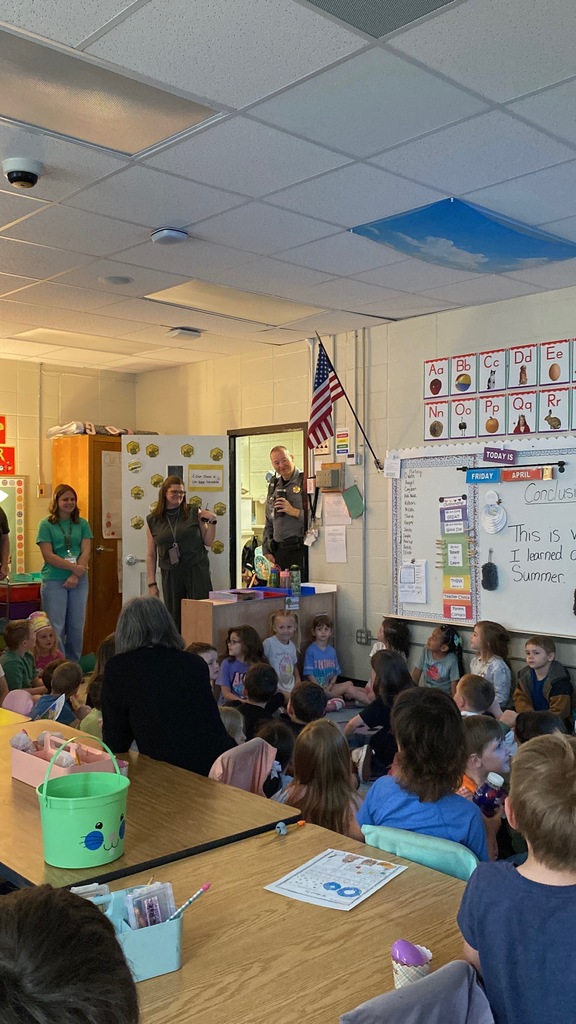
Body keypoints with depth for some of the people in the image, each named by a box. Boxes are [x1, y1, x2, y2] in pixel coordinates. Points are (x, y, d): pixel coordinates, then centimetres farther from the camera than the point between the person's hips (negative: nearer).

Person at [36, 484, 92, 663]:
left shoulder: (82, 524, 7)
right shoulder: (46, 524, 0)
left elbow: (86, 552, 0)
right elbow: (48, 555, -8)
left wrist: (75, 576, -12)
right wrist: (73, 567, -13)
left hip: (79, 581, 3)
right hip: (54, 582, -3)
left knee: (77, 626, 7)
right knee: (56, 627, -1)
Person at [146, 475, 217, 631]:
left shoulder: (194, 513, 5)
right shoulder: (153, 521, 7)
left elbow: (208, 542, 9)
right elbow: (151, 555, 9)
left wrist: (212, 522, -5)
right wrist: (152, 583, 6)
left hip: (197, 570, -1)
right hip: (170, 574, 1)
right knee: (174, 619, 1)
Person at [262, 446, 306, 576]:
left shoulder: (305, 482, -4)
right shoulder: (274, 487, 19)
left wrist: (295, 512, -16)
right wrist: (267, 550, 16)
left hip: (301, 550, -6)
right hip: (279, 551, 6)